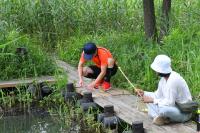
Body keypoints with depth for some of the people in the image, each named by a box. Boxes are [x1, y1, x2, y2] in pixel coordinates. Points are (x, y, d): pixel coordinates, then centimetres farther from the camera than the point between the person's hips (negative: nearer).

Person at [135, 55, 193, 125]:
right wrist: (144, 93, -1)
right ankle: (161, 118, -12)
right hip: (173, 107, 10)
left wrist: (152, 100, -21)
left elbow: (169, 103, -29)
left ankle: (163, 118, -4)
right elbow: (158, 95, 12)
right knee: (149, 101, 6)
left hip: (183, 113, -9)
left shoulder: (173, 80, -27)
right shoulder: (163, 78, 2)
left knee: (162, 109, -37)